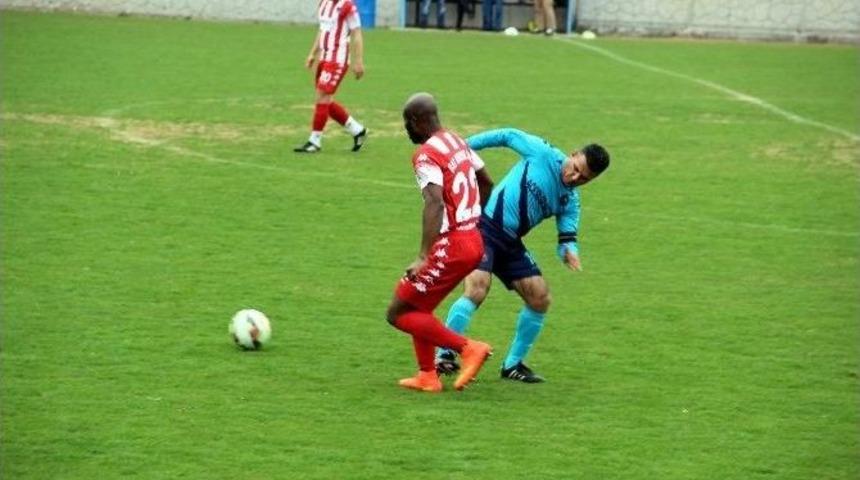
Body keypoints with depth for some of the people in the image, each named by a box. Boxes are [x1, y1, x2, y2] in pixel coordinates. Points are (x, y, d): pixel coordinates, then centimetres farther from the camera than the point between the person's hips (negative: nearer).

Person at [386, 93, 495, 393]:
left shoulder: (426, 155, -15)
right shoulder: (457, 142, 11)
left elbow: (435, 203, -29)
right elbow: (487, 183, 23)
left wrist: (424, 258, -34)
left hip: (451, 246, -9)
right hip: (474, 241, 9)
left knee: (398, 313, -1)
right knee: (417, 306, 22)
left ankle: (467, 348, -8)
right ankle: (427, 376, 21)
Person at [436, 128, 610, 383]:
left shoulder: (570, 200, 6)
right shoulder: (543, 153, -10)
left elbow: (568, 235, 4)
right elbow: (507, 136, 1)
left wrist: (569, 251, -21)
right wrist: (464, 146, 0)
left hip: (510, 243, 7)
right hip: (484, 227, -7)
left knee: (540, 298, 2)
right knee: (477, 288, -25)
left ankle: (513, 364, 16)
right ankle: (444, 356, -20)